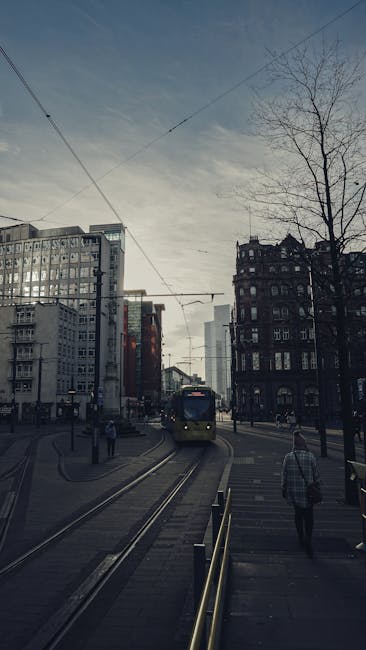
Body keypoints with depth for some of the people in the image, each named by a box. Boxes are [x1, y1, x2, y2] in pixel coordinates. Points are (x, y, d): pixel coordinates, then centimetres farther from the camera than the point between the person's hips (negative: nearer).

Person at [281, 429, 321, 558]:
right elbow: (316, 475, -3)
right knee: (308, 516, 9)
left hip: (293, 491, 2)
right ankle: (307, 539, -7)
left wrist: (283, 489, 11)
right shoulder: (310, 456, -10)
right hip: (307, 492, -2)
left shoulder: (288, 457, -7)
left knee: (298, 513, 20)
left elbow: (284, 475, -1)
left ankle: (301, 538, 30)